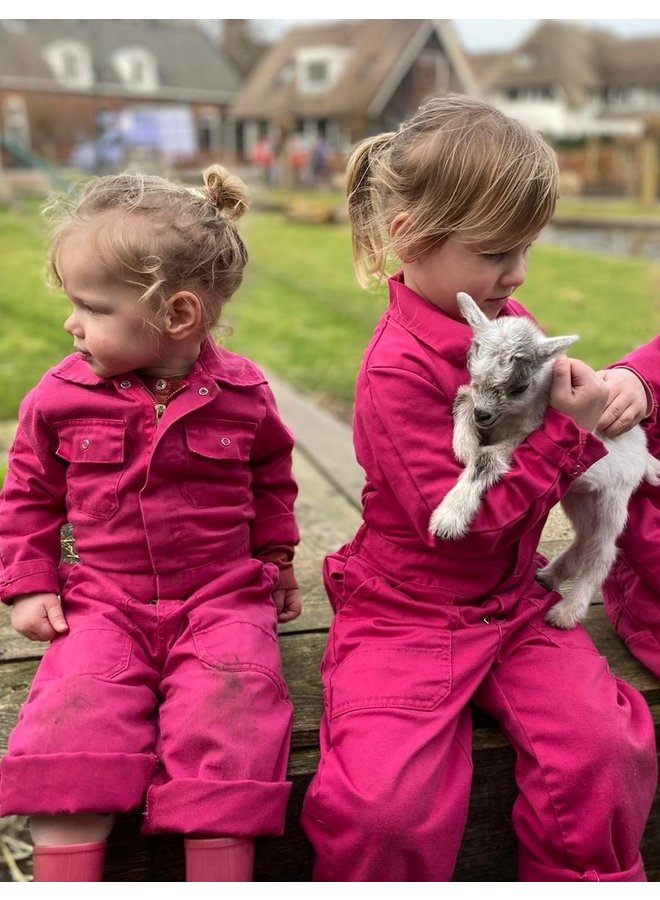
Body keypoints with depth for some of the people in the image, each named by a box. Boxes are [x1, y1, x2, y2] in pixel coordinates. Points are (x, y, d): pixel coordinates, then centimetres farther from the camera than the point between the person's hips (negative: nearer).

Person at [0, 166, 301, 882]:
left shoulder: (241, 394, -3)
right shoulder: (60, 397, -1)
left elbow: (272, 478, 16)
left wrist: (276, 560, 22)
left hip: (222, 598, -1)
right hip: (105, 602, 1)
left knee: (226, 730, -22)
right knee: (70, 724, -22)